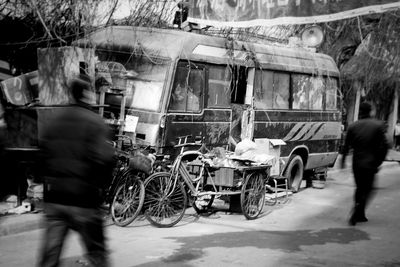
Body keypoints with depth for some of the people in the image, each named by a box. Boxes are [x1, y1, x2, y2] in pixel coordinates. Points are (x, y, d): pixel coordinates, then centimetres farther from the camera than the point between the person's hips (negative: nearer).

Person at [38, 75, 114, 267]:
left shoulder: (53, 121, 9)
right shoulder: (95, 123, -9)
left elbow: (43, 156, 10)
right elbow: (101, 159, -17)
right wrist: (98, 183, -1)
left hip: (53, 198, 5)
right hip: (83, 199, -5)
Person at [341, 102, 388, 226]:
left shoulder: (353, 126, 0)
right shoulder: (378, 125, -7)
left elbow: (346, 146, 4)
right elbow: (384, 146, -9)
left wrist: (343, 160, 17)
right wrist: (378, 162, 1)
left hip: (357, 163, 3)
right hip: (370, 163, -3)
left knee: (359, 188, 17)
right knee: (367, 189, 6)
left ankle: (360, 215, 22)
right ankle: (356, 213, -12)